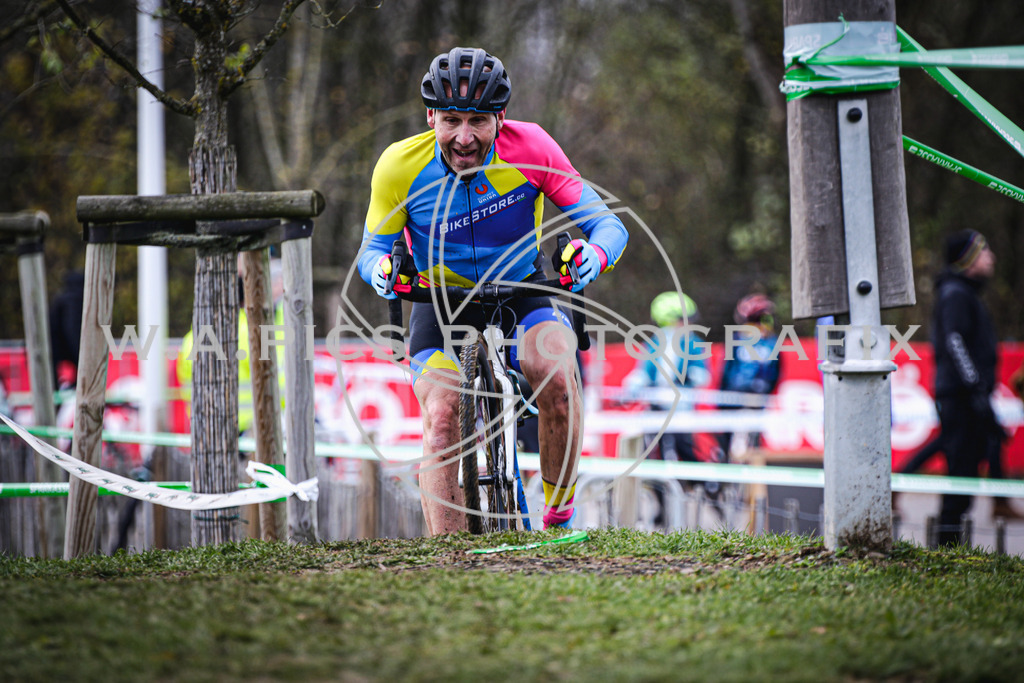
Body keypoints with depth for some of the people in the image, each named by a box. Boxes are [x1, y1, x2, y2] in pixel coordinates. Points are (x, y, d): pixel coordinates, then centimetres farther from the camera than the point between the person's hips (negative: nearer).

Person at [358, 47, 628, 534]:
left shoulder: (529, 148, -21)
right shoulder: (401, 166, -20)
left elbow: (608, 224, -16)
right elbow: (372, 246, -6)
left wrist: (595, 251, -40)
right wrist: (379, 267, -30)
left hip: (521, 295, 0)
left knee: (556, 372, -31)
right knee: (441, 420, -23)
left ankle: (560, 517, -14)